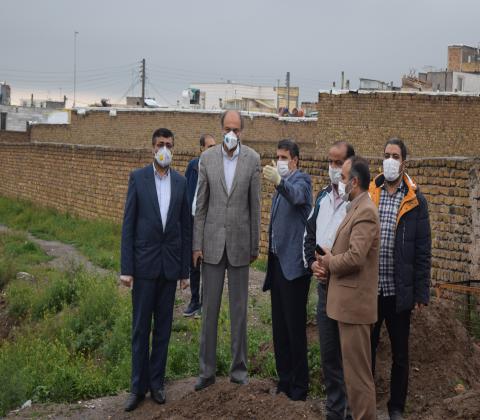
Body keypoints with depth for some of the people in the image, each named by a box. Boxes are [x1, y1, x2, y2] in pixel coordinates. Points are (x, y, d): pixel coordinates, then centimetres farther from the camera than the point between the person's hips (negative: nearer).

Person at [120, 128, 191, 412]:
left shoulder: (181, 182, 4)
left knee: (164, 326, 8)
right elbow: (128, 225, -3)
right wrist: (126, 268, -8)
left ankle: (157, 381, 19)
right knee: (141, 326, 3)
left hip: (170, 263, 2)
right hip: (144, 262, -2)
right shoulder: (138, 178, -2)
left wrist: (185, 270, 5)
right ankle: (139, 386, 12)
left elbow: (186, 228, 7)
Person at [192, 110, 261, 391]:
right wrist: (197, 244, 0)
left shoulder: (253, 159, -2)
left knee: (239, 307, 8)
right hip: (213, 242, 1)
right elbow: (201, 205, 3)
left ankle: (239, 366, 20)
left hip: (239, 242, -1)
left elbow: (255, 205, 1)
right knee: (209, 308, 5)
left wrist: (255, 246, 3)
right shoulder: (207, 158, 1)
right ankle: (207, 370, 14)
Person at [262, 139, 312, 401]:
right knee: (279, 325, 12)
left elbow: (297, 195, -33)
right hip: (277, 262, 9)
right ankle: (284, 379, 22)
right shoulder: (281, 185, 19)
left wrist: (279, 182, -51)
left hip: (293, 264, -9)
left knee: (295, 327, -4)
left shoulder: (301, 180, -8)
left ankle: (299, 386, 3)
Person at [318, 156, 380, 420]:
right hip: (349, 302, 10)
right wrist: (328, 265, 3)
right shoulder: (356, 209, 16)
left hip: (354, 303, -10)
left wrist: (330, 262, -9)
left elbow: (355, 257, -26)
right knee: (354, 368, 17)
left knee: (358, 371, -4)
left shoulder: (365, 211, -16)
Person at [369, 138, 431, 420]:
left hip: (399, 291, -1)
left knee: (400, 354, 12)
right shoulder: (368, 194, 2)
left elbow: (423, 251, -2)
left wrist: (421, 293, -5)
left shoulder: (415, 201, -3)